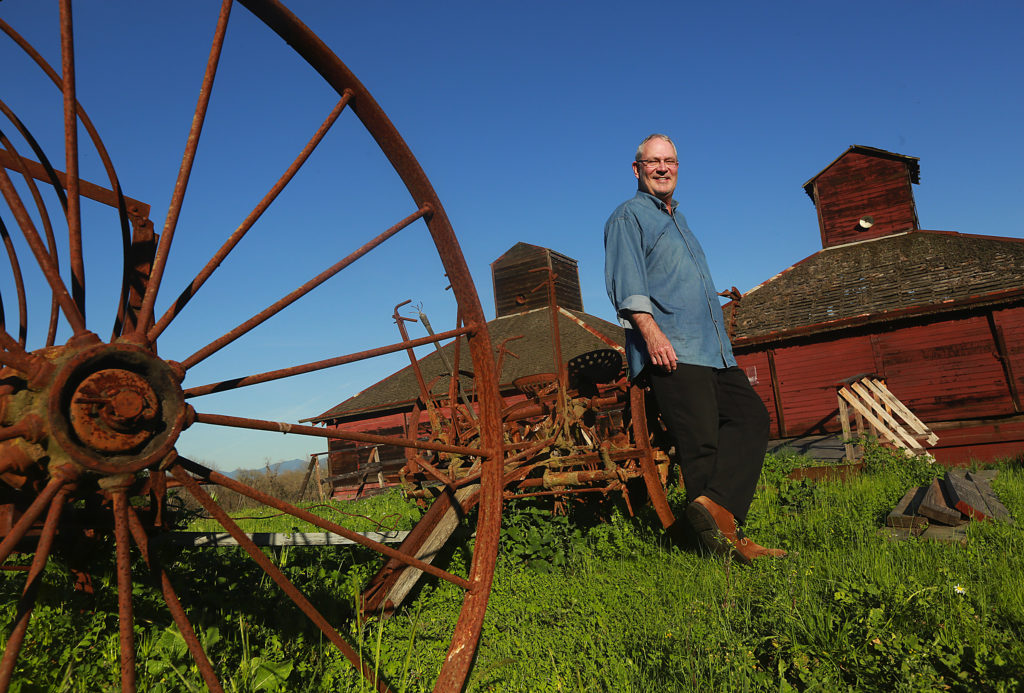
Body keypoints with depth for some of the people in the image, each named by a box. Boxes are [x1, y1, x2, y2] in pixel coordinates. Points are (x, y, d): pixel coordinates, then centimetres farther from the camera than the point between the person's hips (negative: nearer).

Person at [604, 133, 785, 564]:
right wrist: (651, 330, -24)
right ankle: (725, 540, -6)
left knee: (751, 415, -6)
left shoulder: (677, 220, 31)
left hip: (711, 349, 9)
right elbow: (627, 282, -11)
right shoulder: (628, 215, 4)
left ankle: (715, 505, -18)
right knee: (700, 442, -11)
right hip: (670, 351, -9)